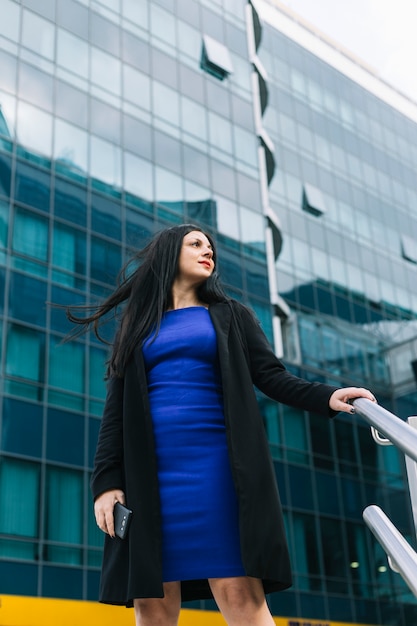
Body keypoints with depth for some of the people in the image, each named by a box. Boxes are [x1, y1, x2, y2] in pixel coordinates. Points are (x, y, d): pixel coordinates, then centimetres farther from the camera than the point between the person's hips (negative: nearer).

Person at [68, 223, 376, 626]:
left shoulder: (231, 316, 19)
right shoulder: (136, 325, 19)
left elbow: (272, 376, 8)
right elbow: (116, 409, 11)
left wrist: (326, 397, -11)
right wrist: (106, 480, -1)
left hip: (216, 467, -1)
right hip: (149, 475, 1)